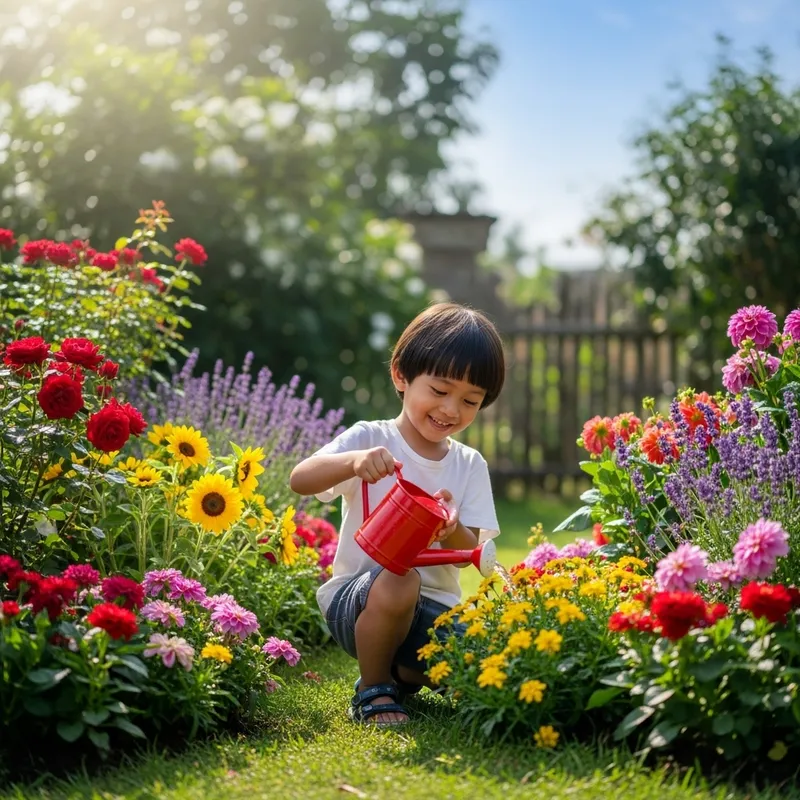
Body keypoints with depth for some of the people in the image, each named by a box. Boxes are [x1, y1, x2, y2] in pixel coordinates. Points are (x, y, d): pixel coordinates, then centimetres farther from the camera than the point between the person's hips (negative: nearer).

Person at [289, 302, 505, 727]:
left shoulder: (470, 465, 8)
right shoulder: (369, 439, -4)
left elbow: (469, 553, 1)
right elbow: (300, 480, -20)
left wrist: (451, 531, -23)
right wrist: (353, 462, -39)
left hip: (434, 604, 4)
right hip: (357, 597, -4)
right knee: (397, 580, -38)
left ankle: (403, 674, 13)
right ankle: (373, 689, -8)